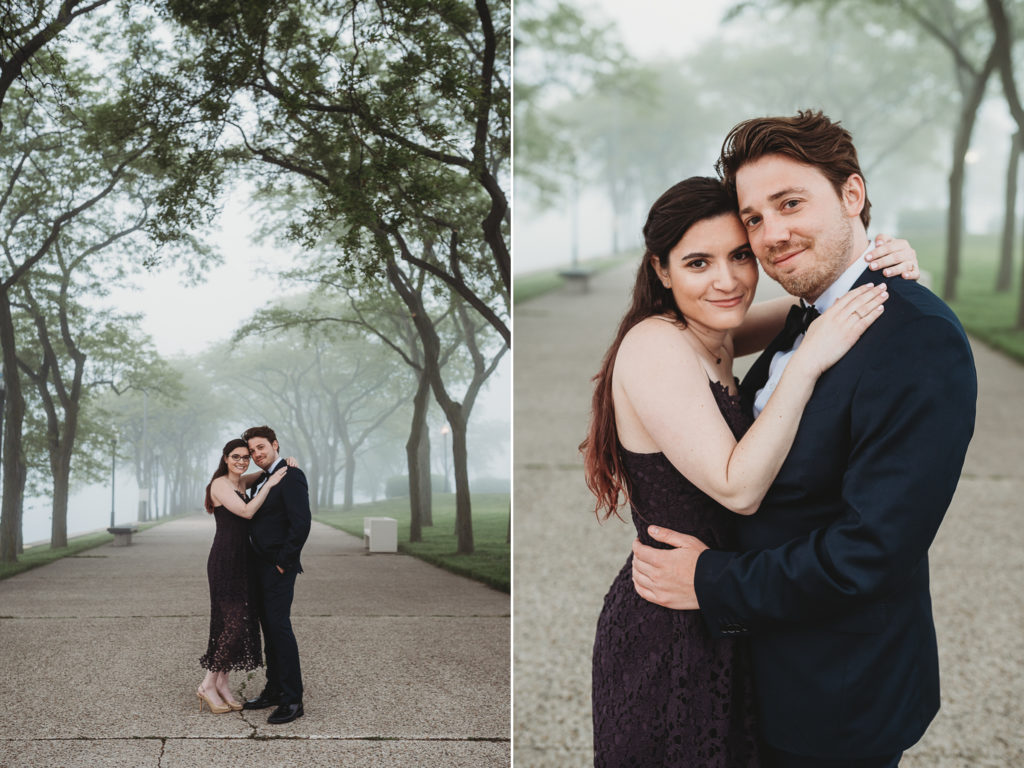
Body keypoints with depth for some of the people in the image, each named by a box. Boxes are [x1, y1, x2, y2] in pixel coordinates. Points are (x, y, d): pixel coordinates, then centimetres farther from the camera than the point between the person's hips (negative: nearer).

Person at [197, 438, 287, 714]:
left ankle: (222, 683, 16)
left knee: (241, 623, 9)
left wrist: (285, 463, 7)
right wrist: (269, 485, -18)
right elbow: (247, 512, -22)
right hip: (225, 561, -9)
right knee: (234, 623, -10)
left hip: (241, 560, 9)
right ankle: (208, 685, 0)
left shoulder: (241, 482, 13)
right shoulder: (220, 484, -11)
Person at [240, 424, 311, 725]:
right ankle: (274, 690, 22)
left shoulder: (291, 476, -12)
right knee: (269, 628, 13)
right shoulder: (261, 480, 17)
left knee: (279, 626, -11)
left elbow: (301, 523, -20)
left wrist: (283, 561, -17)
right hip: (260, 565, 9)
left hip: (278, 567, -9)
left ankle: (292, 700, -7)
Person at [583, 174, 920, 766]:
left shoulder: (710, 336, 2)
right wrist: (810, 362, -29)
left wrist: (875, 262, -11)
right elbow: (739, 489, -27)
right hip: (671, 634, -8)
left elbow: (812, 302, 11)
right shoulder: (655, 345, -23)